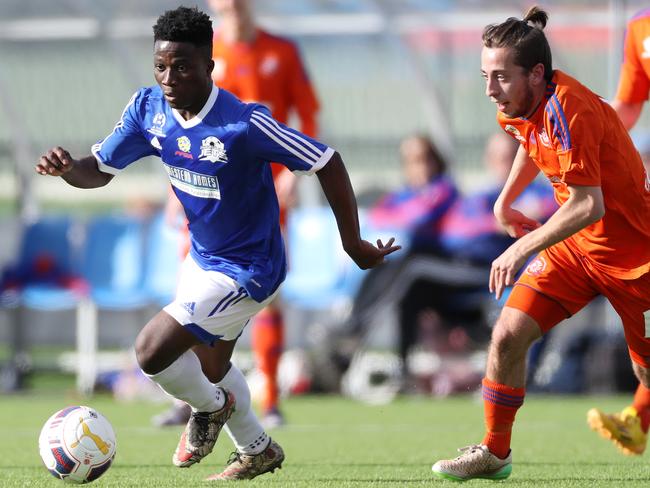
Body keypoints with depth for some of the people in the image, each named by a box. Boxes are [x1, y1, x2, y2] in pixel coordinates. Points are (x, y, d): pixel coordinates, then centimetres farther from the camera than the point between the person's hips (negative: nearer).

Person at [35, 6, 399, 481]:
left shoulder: (244, 124, -31)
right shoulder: (148, 108, -12)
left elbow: (326, 162, -24)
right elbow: (99, 170, -3)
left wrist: (354, 244, -18)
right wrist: (66, 167, -27)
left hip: (247, 271, -8)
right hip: (202, 258, 8)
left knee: (152, 351, -17)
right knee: (209, 365, 26)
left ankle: (210, 407, 14)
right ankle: (258, 452, 51)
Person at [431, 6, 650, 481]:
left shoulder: (567, 110, -29)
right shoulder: (521, 108, -2)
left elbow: (588, 206, -33)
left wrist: (521, 250, -29)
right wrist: (505, 201, 15)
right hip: (575, 246, 7)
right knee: (508, 336, -4)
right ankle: (494, 452, 8)